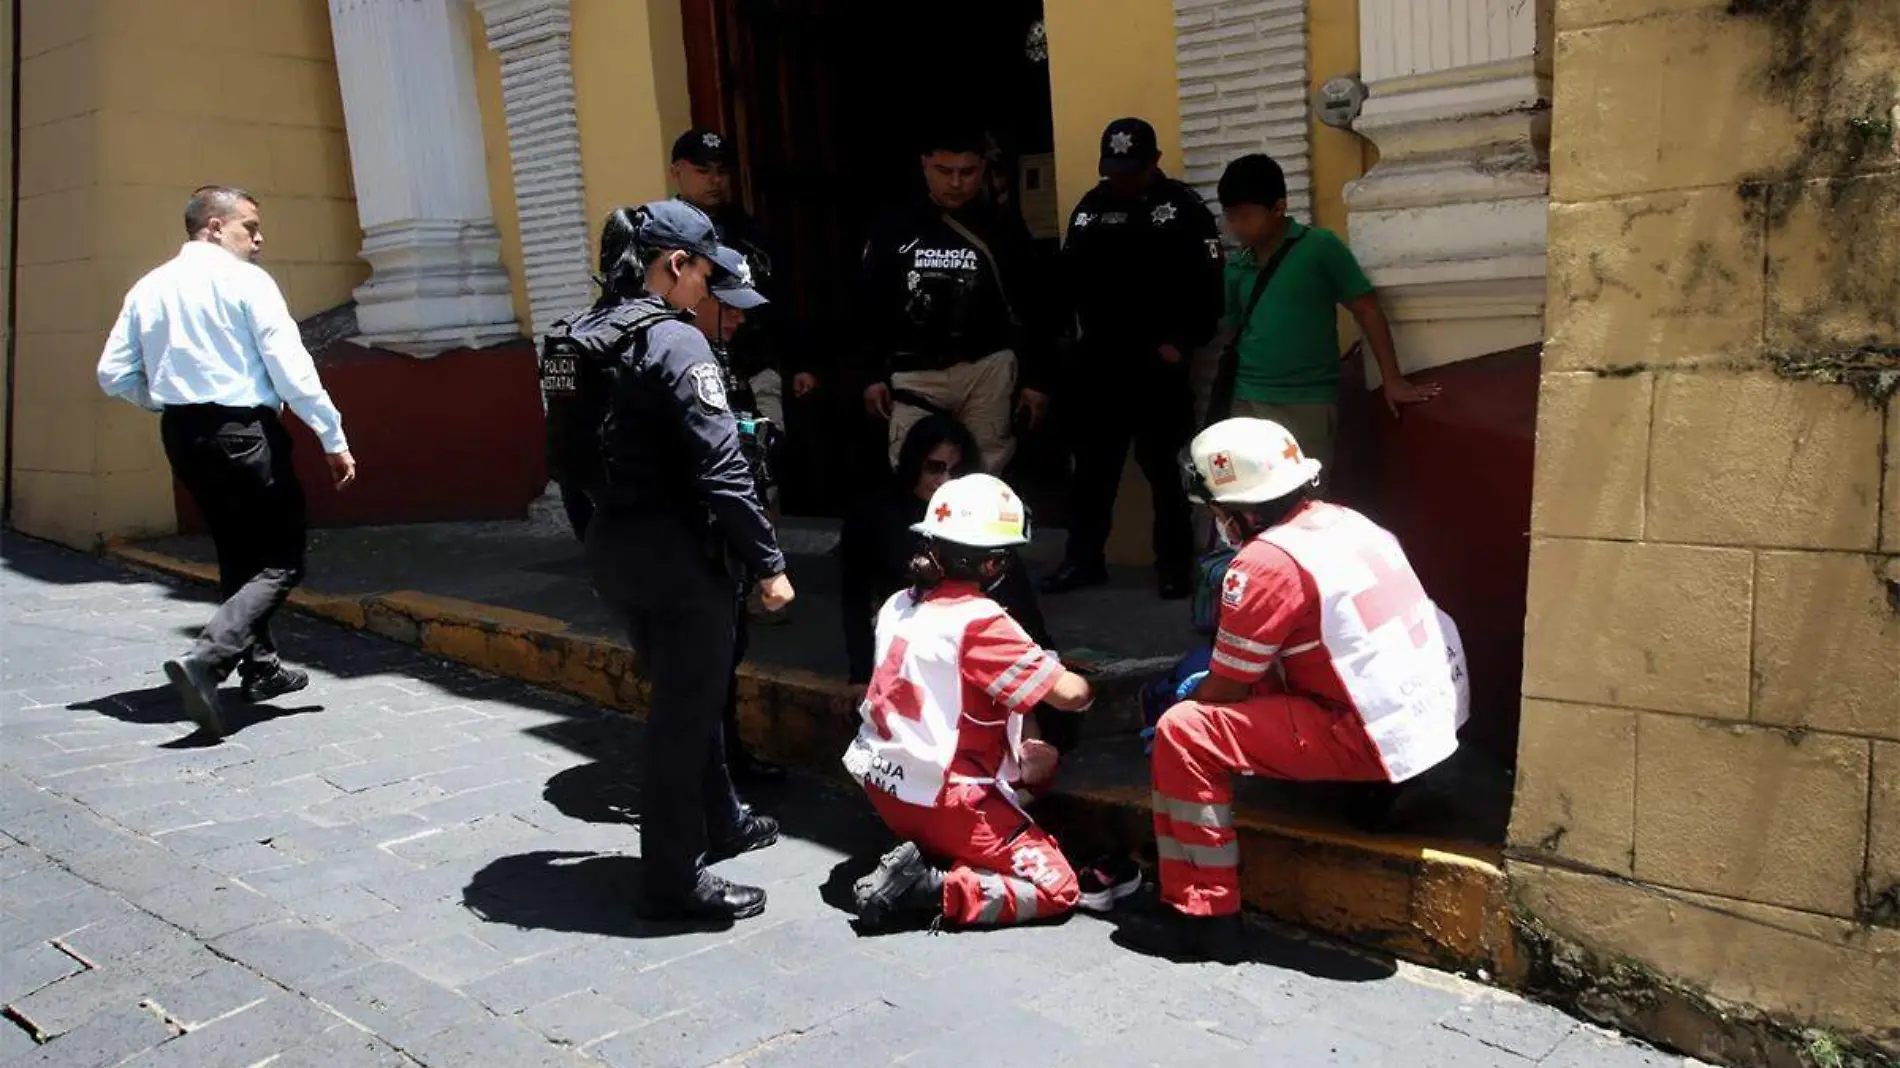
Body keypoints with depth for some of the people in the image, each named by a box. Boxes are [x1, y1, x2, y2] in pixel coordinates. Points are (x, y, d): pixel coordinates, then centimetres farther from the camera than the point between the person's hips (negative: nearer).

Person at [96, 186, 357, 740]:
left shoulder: (149, 286, 10)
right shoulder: (245, 280, -8)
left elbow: (114, 375, 9)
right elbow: (292, 368, -15)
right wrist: (333, 438, -11)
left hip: (181, 434, 7)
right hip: (243, 431, -7)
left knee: (238, 557, 21)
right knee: (280, 563, -2)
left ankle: (261, 669, 27)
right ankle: (204, 660, -20)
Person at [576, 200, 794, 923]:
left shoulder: (587, 338, 9)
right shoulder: (675, 341, -17)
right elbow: (720, 467, -22)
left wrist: (600, 540, 21)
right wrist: (767, 561, -17)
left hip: (615, 545, 9)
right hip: (678, 555, -9)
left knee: (688, 693, 24)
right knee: (686, 709, 3)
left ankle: (717, 822, 41)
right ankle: (675, 881, 13)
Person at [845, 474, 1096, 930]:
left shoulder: (899, 606, 3)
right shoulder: (980, 621, -18)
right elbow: (1069, 693, -20)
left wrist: (1015, 751, 10)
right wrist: (1088, 686, 5)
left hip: (883, 781, 7)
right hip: (942, 797, -7)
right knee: (1056, 887, 3)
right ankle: (931, 889, -14)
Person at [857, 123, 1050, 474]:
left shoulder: (1004, 228, 4)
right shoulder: (893, 231, 5)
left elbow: (1028, 308, 7)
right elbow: (870, 307, 9)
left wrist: (1034, 379, 4)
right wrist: (875, 375, 4)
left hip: (987, 369, 0)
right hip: (914, 374, 0)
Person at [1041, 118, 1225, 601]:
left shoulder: (1183, 207, -4)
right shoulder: (1090, 206, 10)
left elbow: (1208, 282, -10)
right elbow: (1068, 278, 12)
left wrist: (1183, 342, -14)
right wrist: (1067, 336, 4)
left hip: (1158, 365, -4)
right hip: (1098, 364, 5)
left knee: (1165, 468, 4)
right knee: (1092, 467, 11)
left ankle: (1175, 565, 13)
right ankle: (1083, 559, 21)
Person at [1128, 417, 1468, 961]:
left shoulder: (1266, 561, -16)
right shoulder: (1344, 520, 9)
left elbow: (1225, 689, -8)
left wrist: (1189, 703, 13)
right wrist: (1204, 684, 23)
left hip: (1375, 744, -9)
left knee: (1183, 733, -11)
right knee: (1263, 672, 27)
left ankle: (1204, 915, -8)